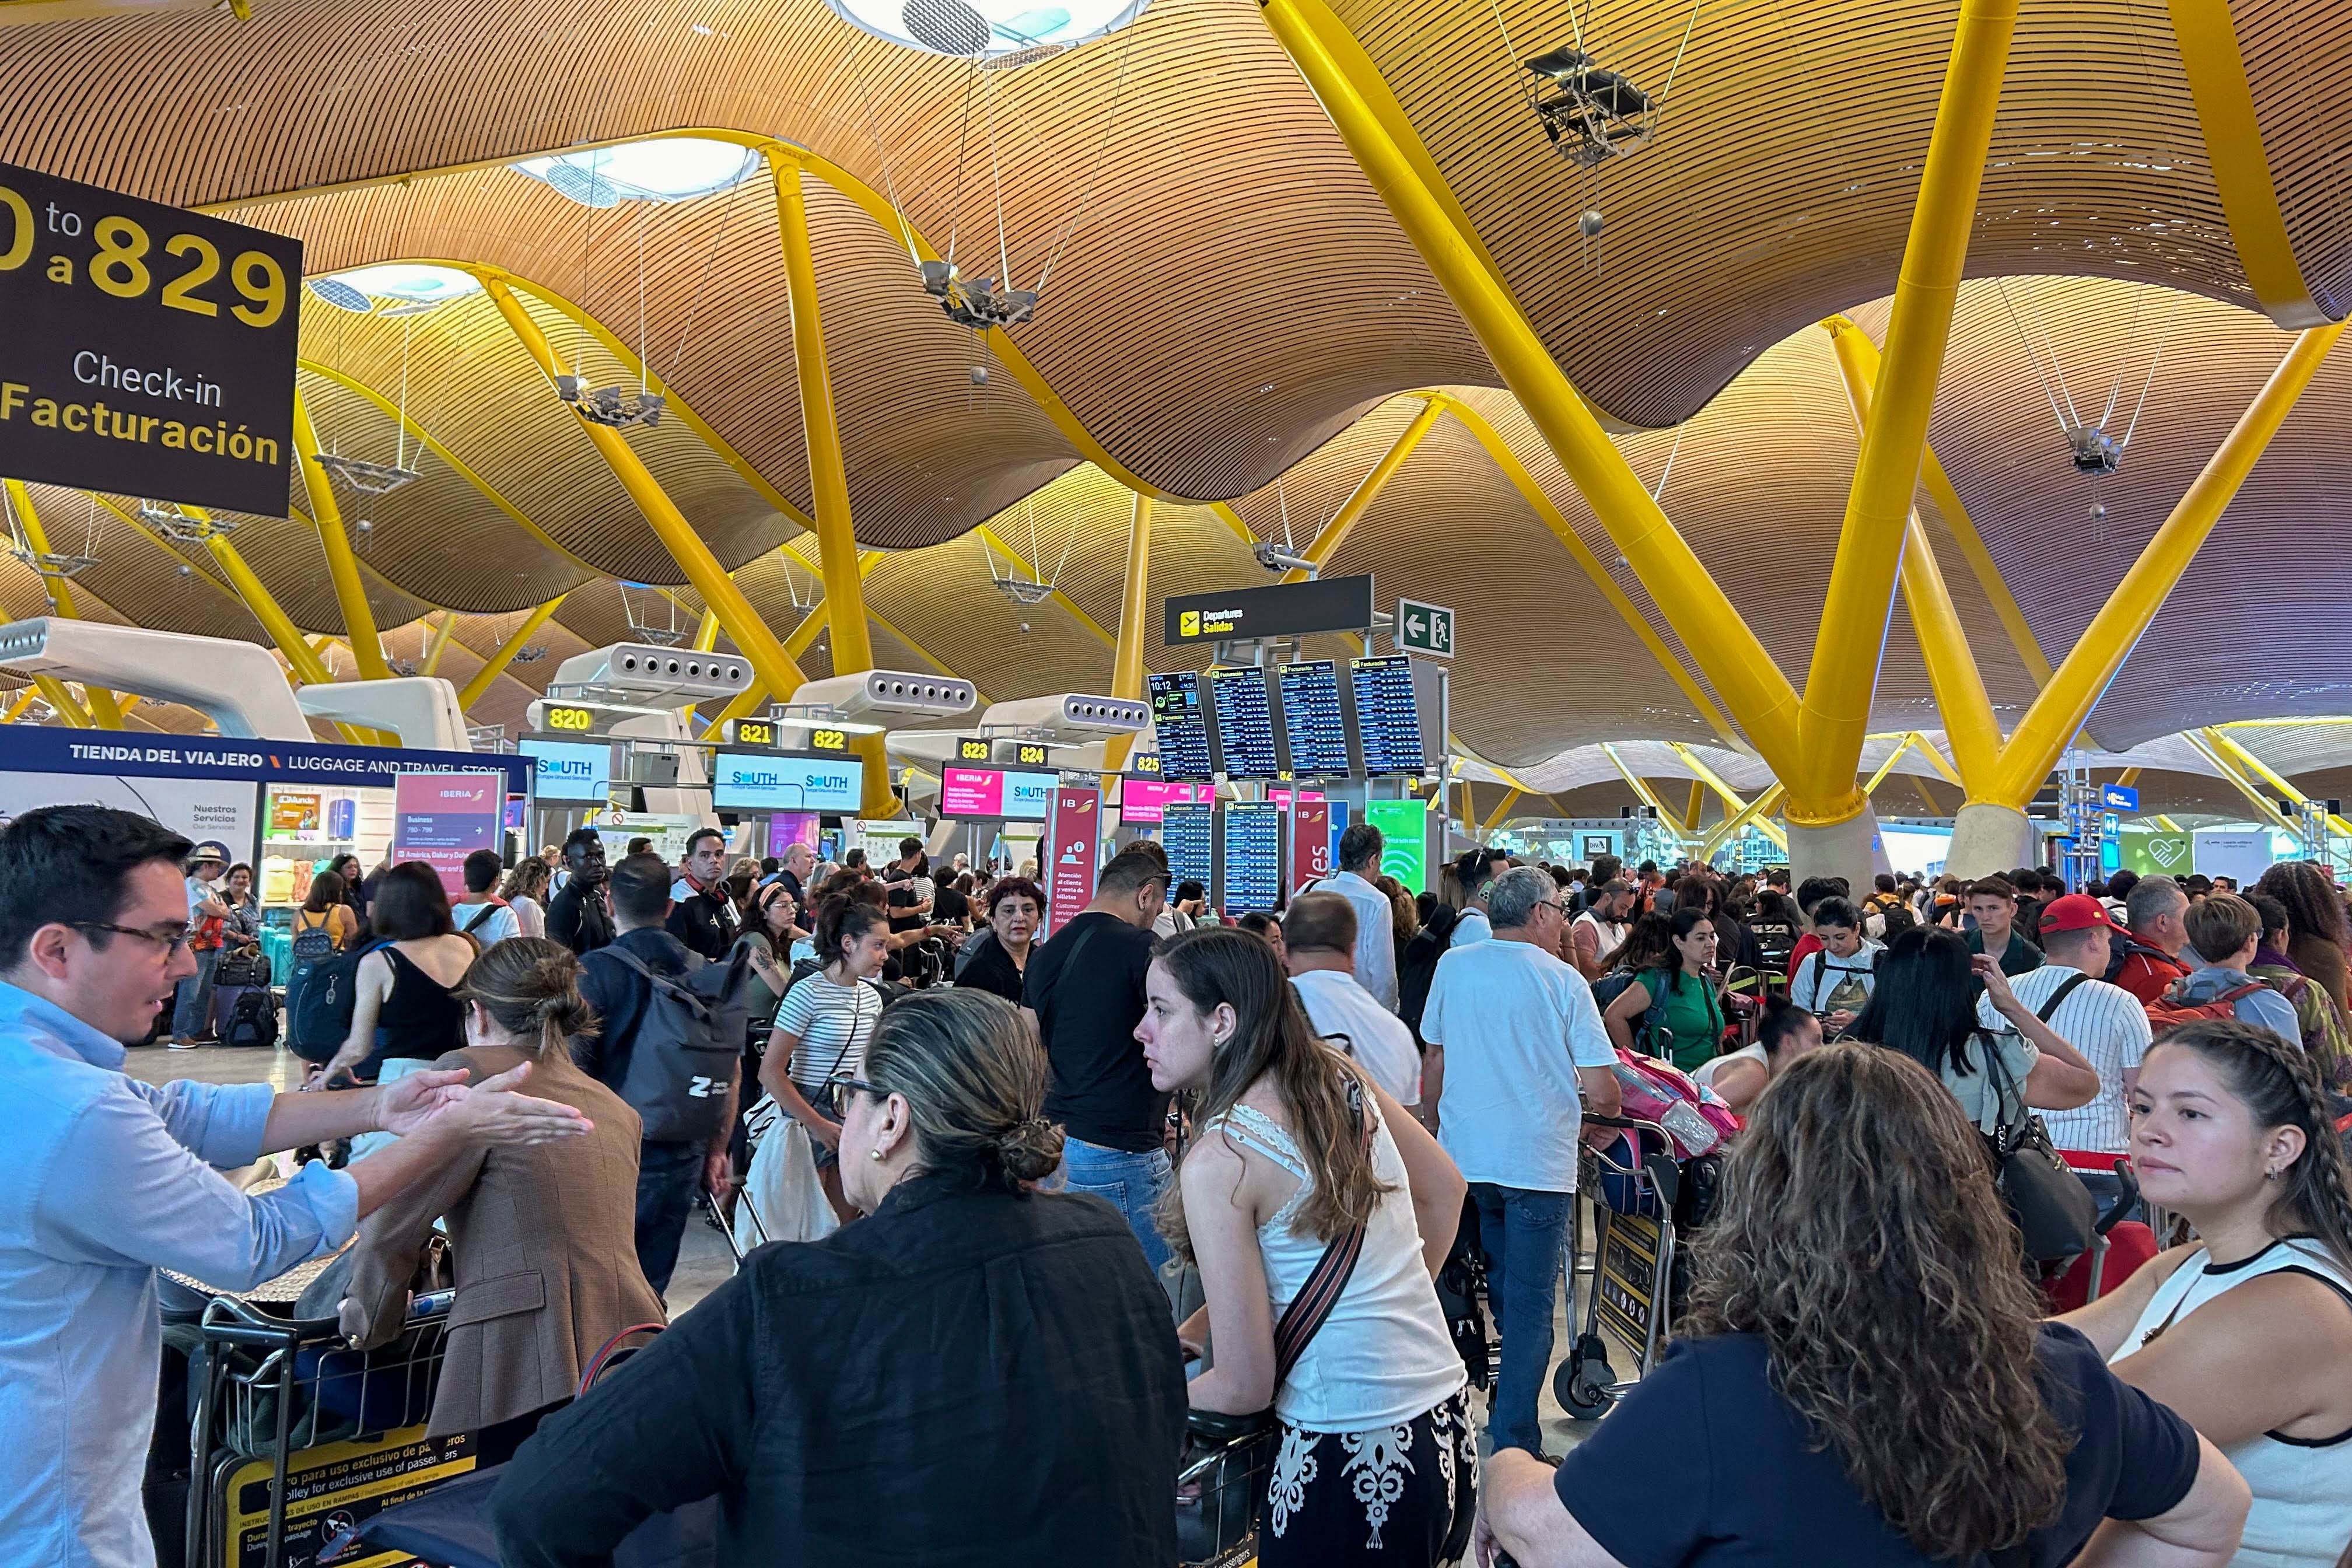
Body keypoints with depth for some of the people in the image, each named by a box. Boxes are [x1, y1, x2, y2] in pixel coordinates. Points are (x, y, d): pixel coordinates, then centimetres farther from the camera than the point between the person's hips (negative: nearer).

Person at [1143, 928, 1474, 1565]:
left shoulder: (1218, 1160, -19)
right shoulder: (1341, 1075, -1)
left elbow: (1244, 1387, -14)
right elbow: (1444, 1189, 14)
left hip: (1353, 1466, -6)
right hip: (1448, 1424, 7)